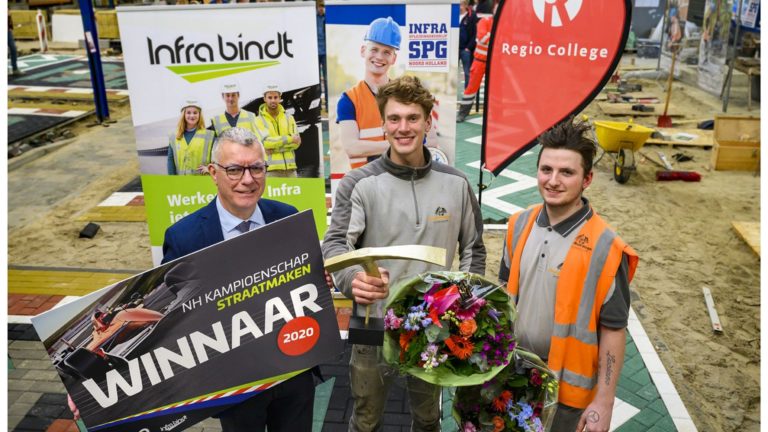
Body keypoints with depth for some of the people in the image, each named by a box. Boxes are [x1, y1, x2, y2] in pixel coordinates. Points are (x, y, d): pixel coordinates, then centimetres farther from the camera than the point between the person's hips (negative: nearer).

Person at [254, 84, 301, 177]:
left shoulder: (289, 118, 13)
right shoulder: (259, 120, 3)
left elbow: (296, 142, 2)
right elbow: (265, 142, -12)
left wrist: (276, 147, -10)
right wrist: (289, 139, -10)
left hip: (290, 167, 4)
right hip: (271, 169, -3)